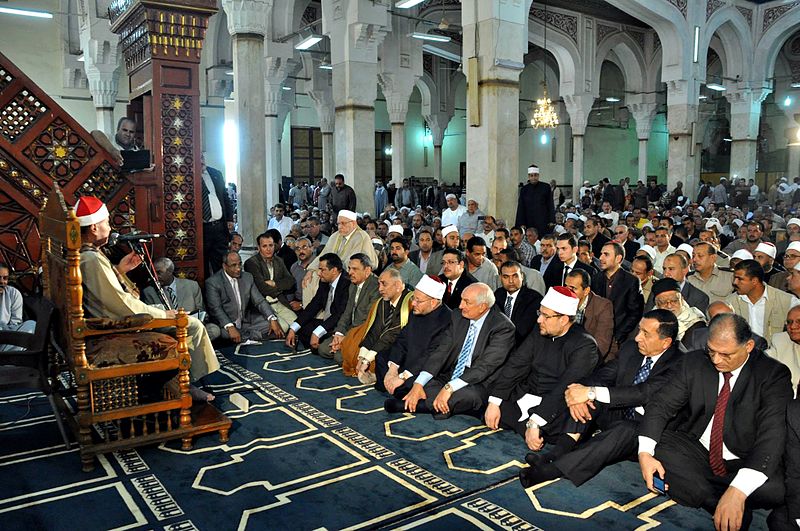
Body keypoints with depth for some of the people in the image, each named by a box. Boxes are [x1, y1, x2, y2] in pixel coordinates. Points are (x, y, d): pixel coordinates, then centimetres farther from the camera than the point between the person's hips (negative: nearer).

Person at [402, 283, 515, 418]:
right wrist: (418, 384, -18)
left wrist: (449, 388, -32)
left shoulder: (503, 327, -15)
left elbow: (485, 366, -23)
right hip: (450, 377, 5)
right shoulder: (458, 316, 3)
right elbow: (442, 351, -3)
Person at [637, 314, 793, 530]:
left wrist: (738, 490, -37)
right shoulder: (694, 363, 0)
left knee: (777, 488, -34)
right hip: (696, 453, 2)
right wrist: (644, 452, -23)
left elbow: (772, 434, -22)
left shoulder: (774, 374, -10)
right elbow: (661, 404, -2)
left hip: (744, 464, -2)